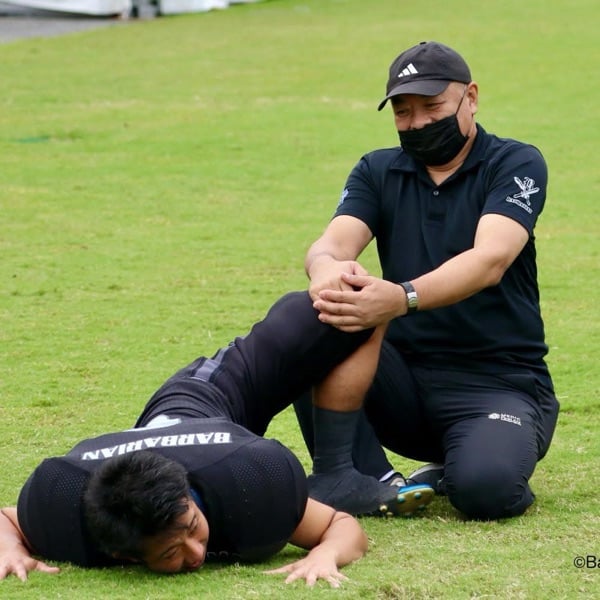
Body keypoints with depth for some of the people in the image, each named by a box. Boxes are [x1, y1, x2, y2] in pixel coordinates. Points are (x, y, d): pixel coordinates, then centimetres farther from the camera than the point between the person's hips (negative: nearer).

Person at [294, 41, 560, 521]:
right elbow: (333, 242, -10)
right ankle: (366, 479, -17)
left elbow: (490, 260, -22)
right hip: (404, 380, 4)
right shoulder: (377, 172, 10)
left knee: (484, 486, -34)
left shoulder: (515, 164, -3)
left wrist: (402, 298, -42)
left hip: (499, 384, -4)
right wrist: (326, 270, -38)